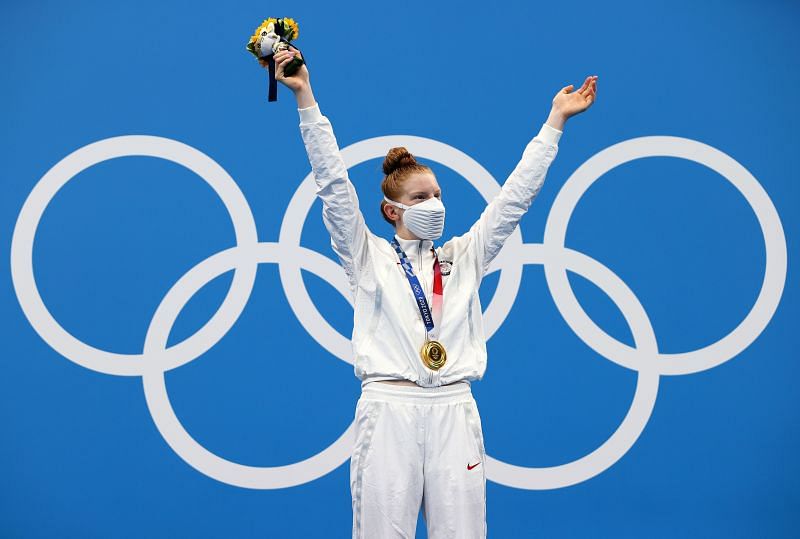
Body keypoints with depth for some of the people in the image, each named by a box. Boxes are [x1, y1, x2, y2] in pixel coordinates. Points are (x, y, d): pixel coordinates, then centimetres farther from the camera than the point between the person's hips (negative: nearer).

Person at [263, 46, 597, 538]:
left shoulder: (464, 257, 14)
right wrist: (306, 99, -6)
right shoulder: (369, 258, 7)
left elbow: (517, 194, 14)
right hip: (388, 409, -2)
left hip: (454, 411, 3)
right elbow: (334, 183, 0)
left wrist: (556, 120, 13)